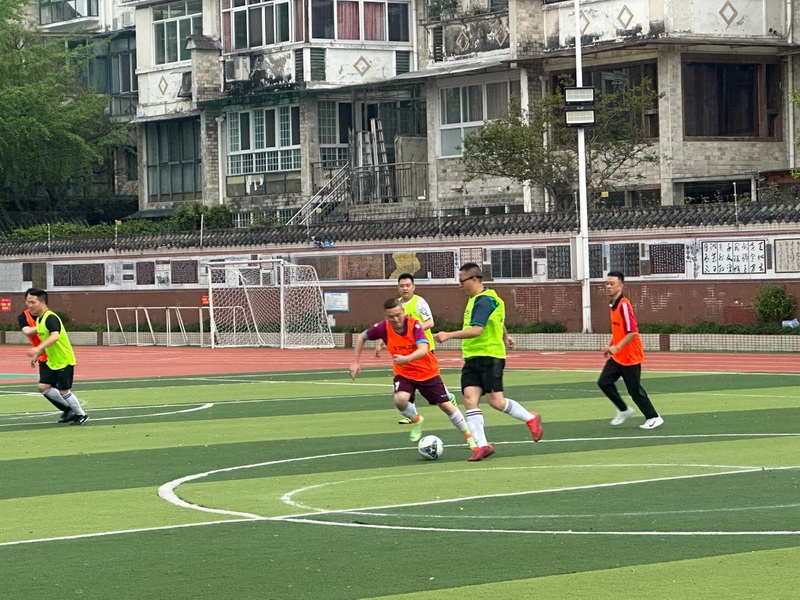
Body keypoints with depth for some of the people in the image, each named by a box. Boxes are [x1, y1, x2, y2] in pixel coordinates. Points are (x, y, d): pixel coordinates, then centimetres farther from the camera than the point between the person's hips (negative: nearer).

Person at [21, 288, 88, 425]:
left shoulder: (50, 318, -23)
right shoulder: (39, 319, 7)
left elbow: (55, 336, -40)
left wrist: (39, 349, -51)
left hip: (64, 361, -9)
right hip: (51, 361, 9)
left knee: (63, 391, -3)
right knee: (44, 387, 3)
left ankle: (81, 415, 17)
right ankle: (70, 409, 19)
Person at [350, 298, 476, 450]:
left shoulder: (414, 325, -25)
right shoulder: (383, 328, -17)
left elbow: (423, 349, -39)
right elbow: (362, 337, 1)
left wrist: (406, 359, -56)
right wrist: (355, 362, -3)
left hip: (428, 373, -2)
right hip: (403, 373, 2)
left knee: (446, 405, 2)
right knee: (400, 399, -27)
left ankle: (468, 435, 25)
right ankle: (416, 420, 8)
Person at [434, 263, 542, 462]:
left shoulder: (485, 300, -14)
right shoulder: (475, 299, 17)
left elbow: (476, 330, -27)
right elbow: (499, 319, 34)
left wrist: (448, 335, -32)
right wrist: (505, 337, 50)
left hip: (490, 355, -9)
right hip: (472, 357, 9)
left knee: (496, 401, -9)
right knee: (470, 399, -7)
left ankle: (531, 419, 16)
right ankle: (482, 445, -10)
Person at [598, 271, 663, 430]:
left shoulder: (624, 305, -20)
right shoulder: (613, 305, 8)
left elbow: (632, 331, -25)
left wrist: (617, 347, -27)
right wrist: (610, 345, 14)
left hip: (630, 356, -9)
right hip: (617, 357, 9)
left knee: (635, 390, -1)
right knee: (604, 382, 4)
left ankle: (653, 418, 13)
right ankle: (624, 410, 20)